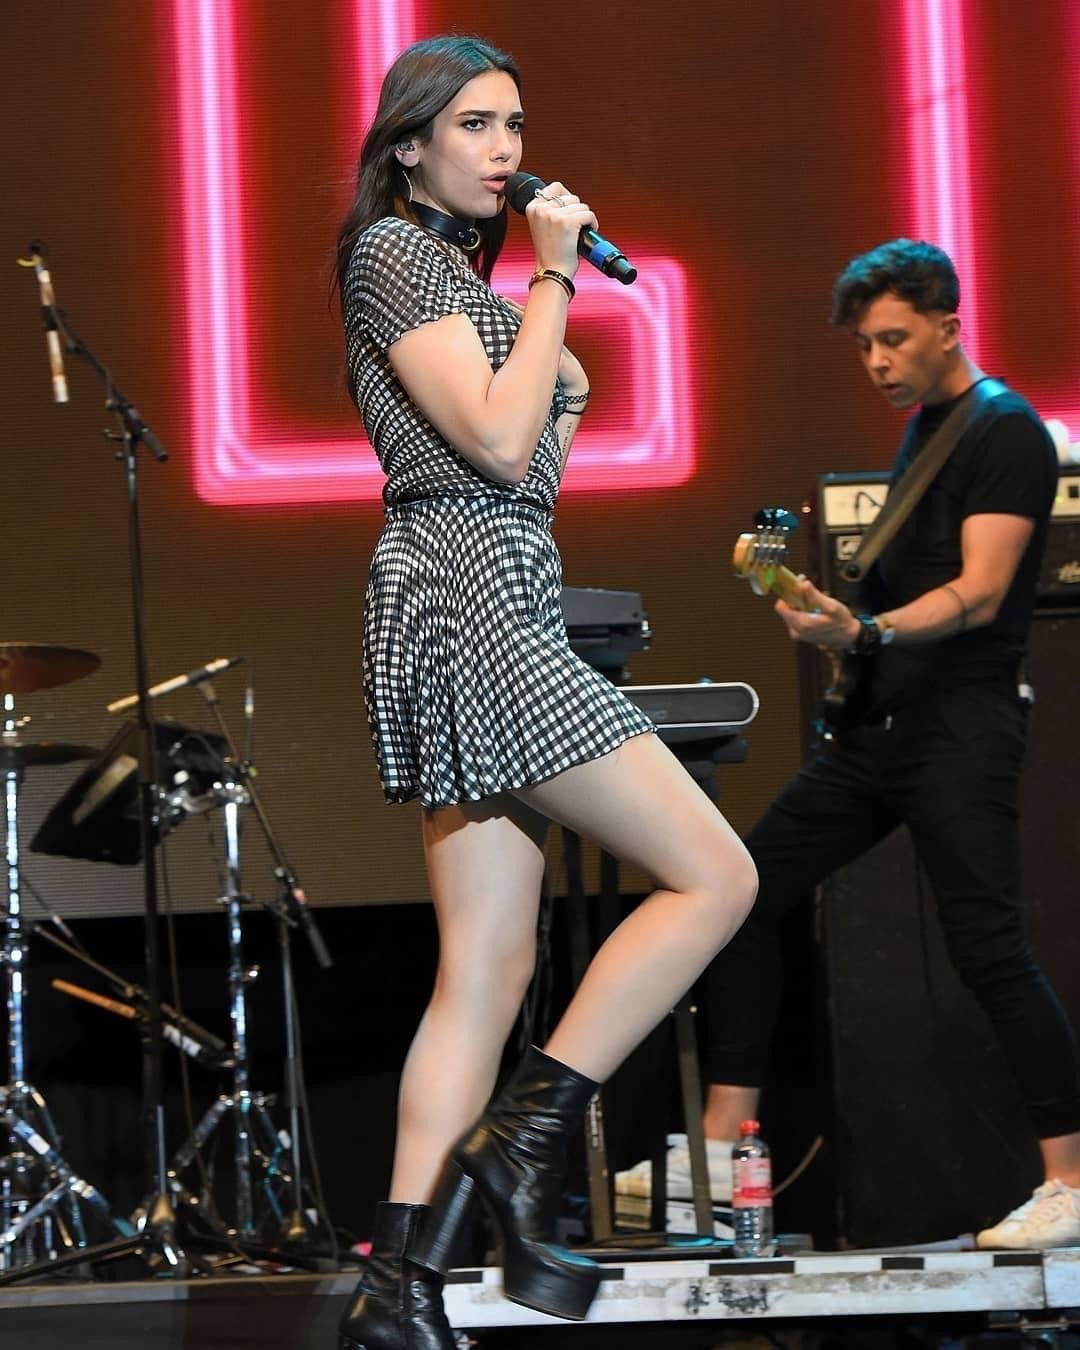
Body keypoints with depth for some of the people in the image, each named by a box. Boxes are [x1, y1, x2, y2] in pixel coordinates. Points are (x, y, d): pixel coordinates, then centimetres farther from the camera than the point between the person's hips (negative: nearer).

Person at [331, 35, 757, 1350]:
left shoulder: (455, 267, 25)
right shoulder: (395, 252, -4)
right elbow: (501, 442, -14)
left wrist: (560, 381, 14)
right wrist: (551, 277, -7)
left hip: (493, 608, 10)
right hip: (466, 597, -10)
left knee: (487, 971, 3)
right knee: (715, 875, -11)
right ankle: (523, 1137, -10)